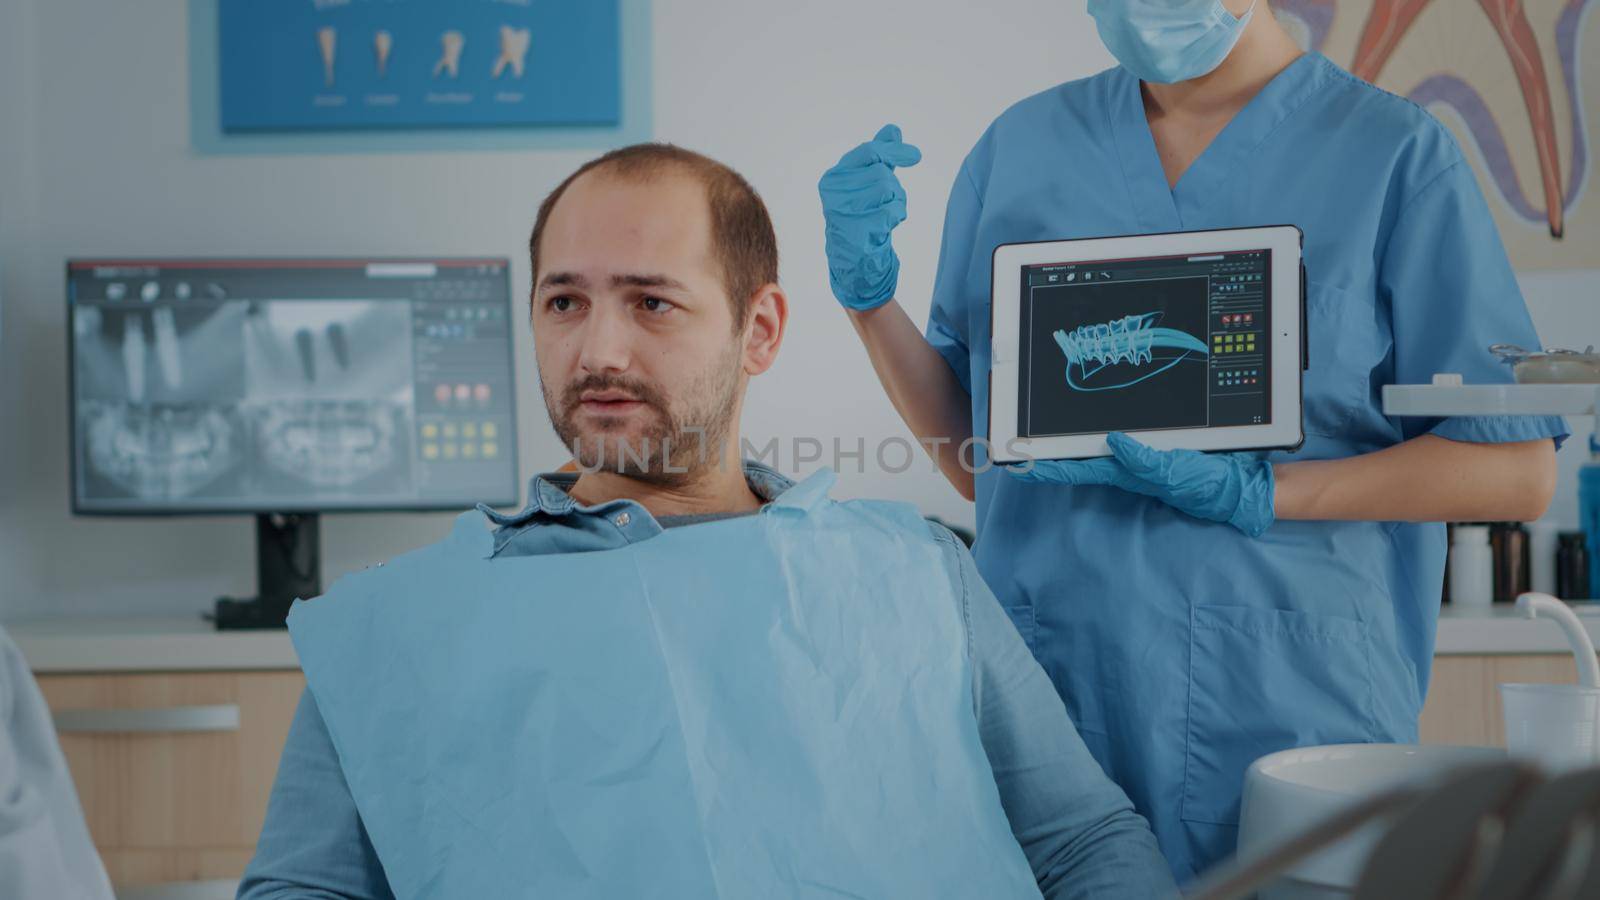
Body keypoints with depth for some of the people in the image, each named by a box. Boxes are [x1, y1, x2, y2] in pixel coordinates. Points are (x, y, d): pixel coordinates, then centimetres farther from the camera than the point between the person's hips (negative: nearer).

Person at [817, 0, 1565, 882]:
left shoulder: (1395, 155, -2)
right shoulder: (1021, 146, 10)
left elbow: (1516, 471, -6)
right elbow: (974, 460, 13)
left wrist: (1252, 496, -16)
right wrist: (868, 293, -1)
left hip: (1286, 707, -3)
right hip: (1040, 684, 3)